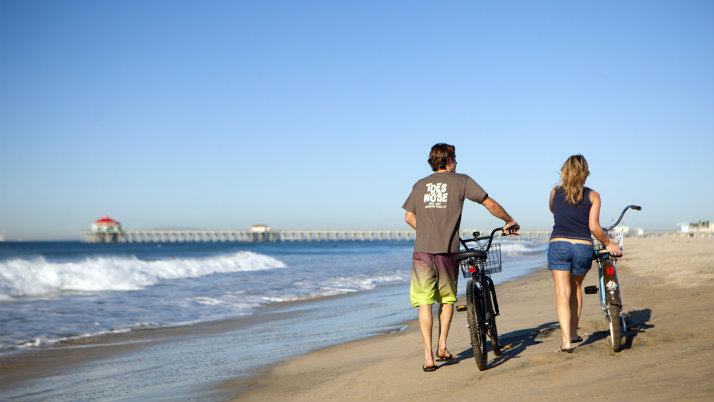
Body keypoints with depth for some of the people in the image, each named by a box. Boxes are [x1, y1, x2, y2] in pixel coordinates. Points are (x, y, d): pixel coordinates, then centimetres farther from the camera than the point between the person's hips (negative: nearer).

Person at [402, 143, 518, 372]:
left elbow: (409, 217, 16)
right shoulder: (461, 181, 6)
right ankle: (442, 346, 11)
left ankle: (428, 356, -3)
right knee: (447, 299, 18)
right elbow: (490, 204, 6)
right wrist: (509, 221, 21)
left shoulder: (420, 185, 16)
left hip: (422, 250, 2)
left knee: (424, 303, 2)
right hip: (447, 250, -1)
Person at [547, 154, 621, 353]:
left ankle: (566, 340, -14)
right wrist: (608, 244, 7)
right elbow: (594, 227, -6)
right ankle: (573, 333, 26)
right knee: (576, 287, 22)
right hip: (583, 247, 0)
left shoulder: (555, 192, 8)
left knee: (562, 292, -2)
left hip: (558, 245, 0)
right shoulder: (593, 196, 3)